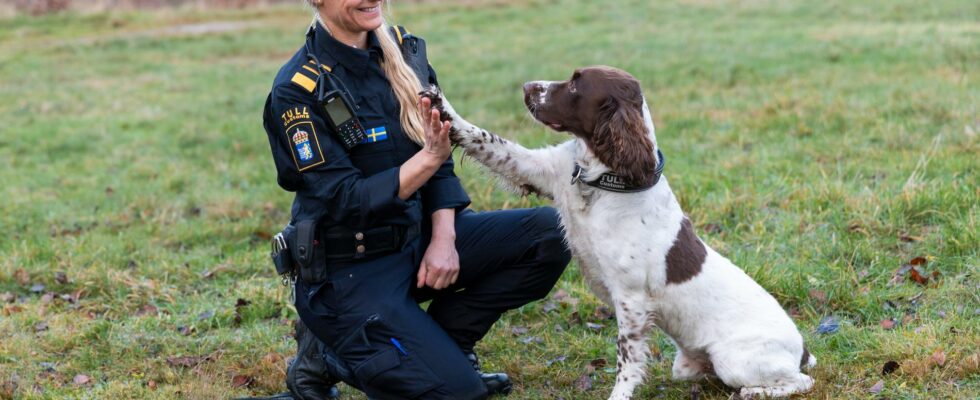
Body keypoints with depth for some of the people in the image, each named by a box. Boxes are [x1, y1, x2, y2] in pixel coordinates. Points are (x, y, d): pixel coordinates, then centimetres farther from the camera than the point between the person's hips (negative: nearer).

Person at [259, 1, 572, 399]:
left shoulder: (403, 49, 1)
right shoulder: (297, 91, -18)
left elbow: (441, 158, 5)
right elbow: (346, 203, -20)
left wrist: (443, 238, -8)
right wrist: (430, 157, -30)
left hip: (418, 235, 7)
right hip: (351, 270, -7)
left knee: (551, 234, -8)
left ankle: (443, 338, 5)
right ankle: (327, 352, 6)